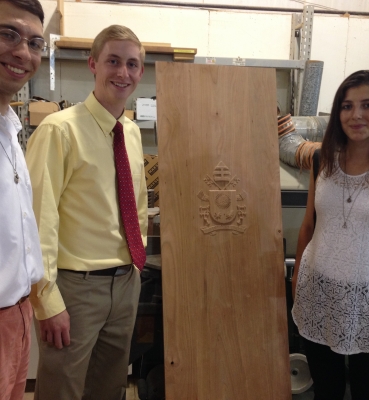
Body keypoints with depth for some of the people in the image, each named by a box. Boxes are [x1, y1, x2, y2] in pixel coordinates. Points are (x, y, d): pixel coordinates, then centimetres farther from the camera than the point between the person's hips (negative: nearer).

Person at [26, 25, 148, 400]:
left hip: (126, 282, 7)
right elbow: (39, 220, -17)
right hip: (76, 285, -6)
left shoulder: (133, 132, 6)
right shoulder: (60, 129, -15)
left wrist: (137, 258, 13)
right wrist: (48, 301, -16)